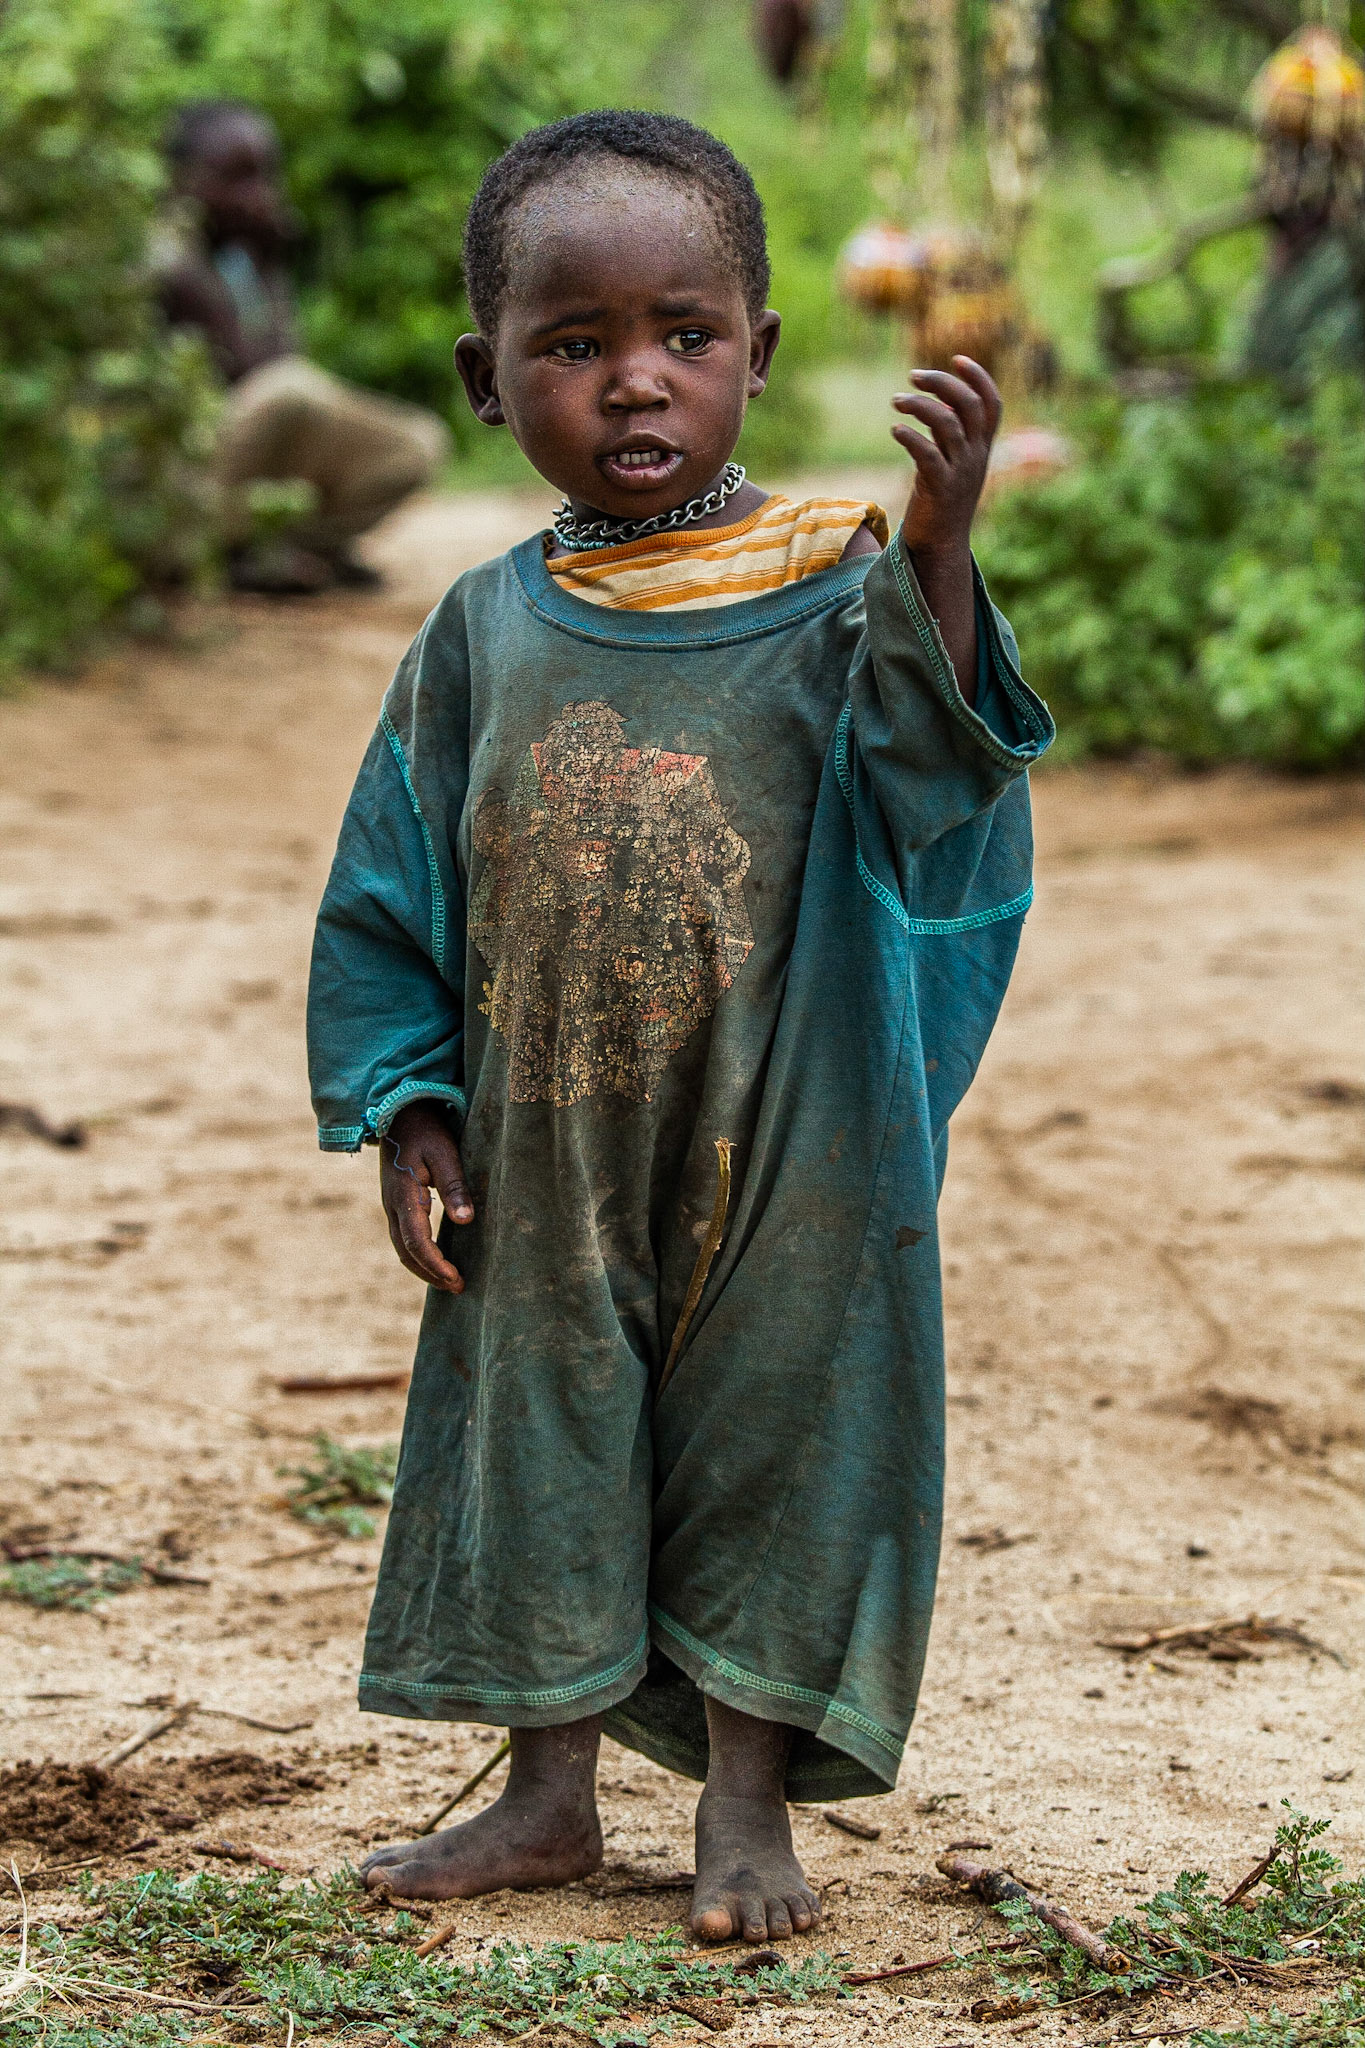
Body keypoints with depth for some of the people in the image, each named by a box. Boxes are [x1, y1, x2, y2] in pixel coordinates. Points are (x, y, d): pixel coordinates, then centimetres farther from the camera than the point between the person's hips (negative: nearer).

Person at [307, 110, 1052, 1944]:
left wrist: (938, 546, -35)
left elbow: (931, 766, -22)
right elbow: (393, 894, 7)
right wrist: (406, 1113, 0)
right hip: (547, 1159, 3)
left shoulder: (832, 583, -7)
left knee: (776, 1432, 5)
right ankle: (549, 1792, 27)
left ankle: (749, 1806, 20)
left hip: (786, 1157, -3)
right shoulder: (486, 633, 1)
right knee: (540, 1427, 11)